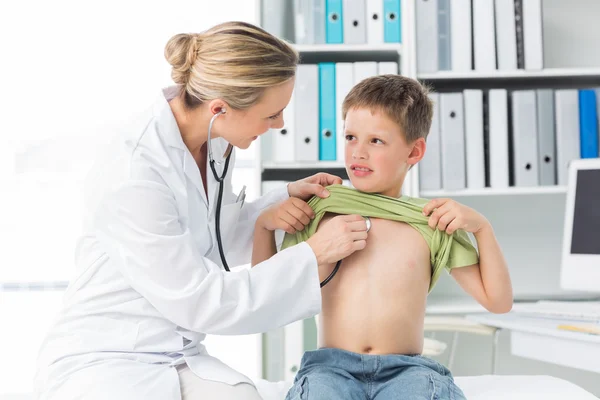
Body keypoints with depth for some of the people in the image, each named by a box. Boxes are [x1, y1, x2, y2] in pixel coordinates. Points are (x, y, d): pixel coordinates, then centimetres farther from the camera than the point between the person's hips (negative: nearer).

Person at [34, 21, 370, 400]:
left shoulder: (214, 142, -1)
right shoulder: (130, 180, -25)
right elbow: (200, 301, -18)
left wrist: (284, 199, 2)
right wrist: (313, 255, -16)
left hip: (179, 357, 6)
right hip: (103, 362, -6)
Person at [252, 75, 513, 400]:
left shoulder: (433, 223, 9)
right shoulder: (321, 212, 10)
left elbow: (498, 302, 9)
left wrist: (481, 226, -1)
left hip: (405, 368, 0)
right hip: (331, 365, 0)